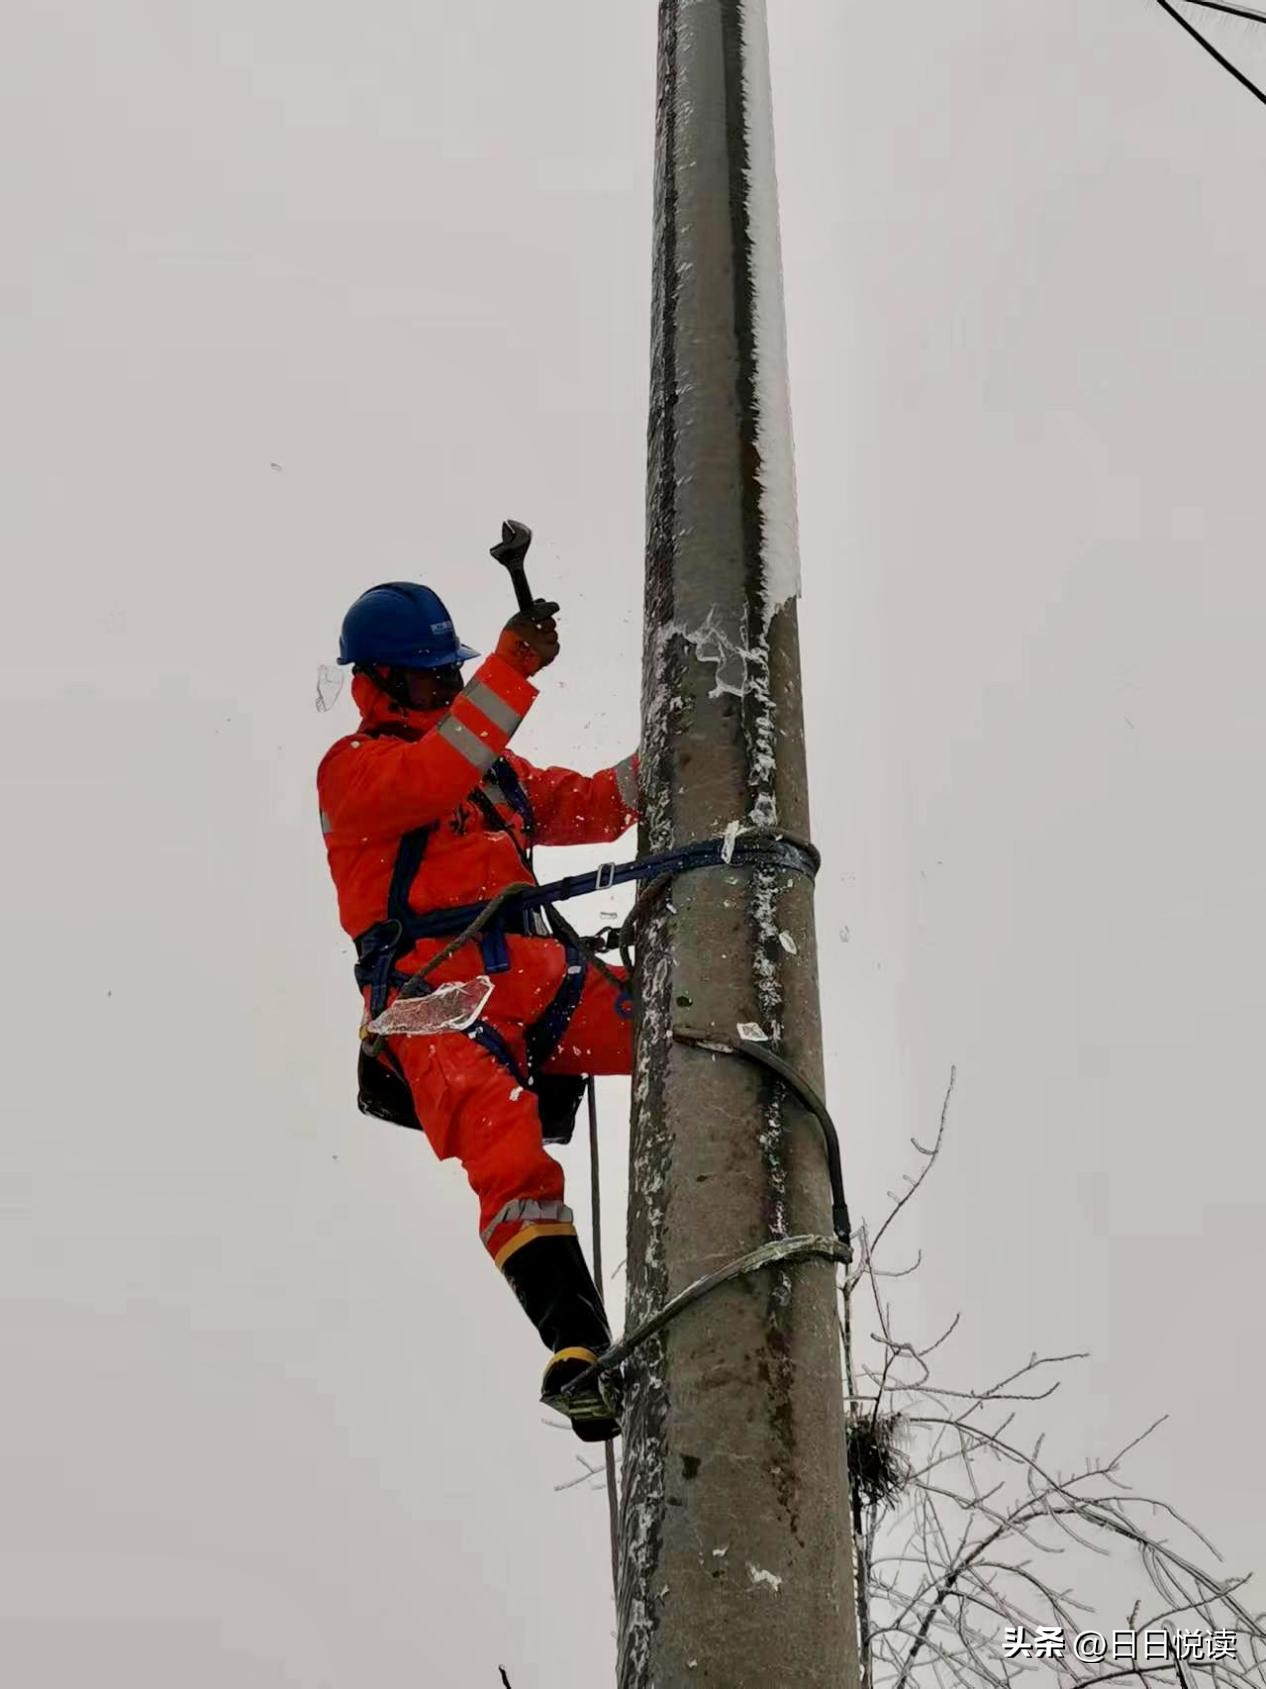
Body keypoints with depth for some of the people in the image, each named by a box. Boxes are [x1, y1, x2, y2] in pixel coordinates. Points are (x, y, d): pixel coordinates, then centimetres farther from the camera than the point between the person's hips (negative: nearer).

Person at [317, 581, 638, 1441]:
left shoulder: (490, 765, 29)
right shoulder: (354, 767, 7)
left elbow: (586, 807, 25)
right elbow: (432, 781, -15)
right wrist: (510, 674, -19)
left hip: (532, 970, 7)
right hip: (434, 989, -7)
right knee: (510, 1158, -29)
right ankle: (576, 1350, -36)